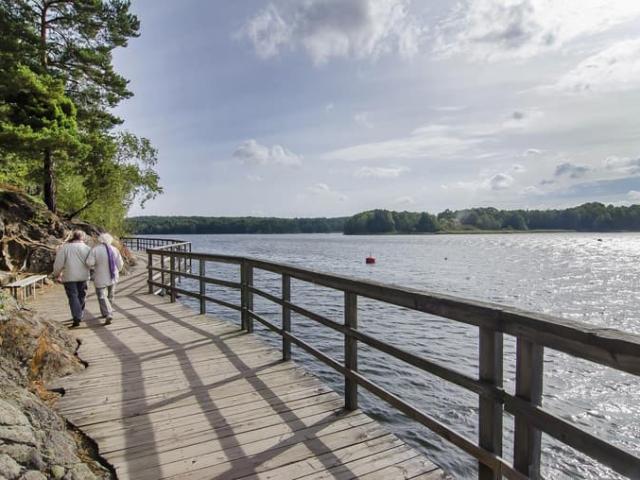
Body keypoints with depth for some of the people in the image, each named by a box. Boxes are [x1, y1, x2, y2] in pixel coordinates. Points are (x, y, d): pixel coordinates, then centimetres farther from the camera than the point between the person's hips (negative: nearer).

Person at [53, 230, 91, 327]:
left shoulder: (65, 247, -5)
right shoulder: (87, 248, 0)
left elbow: (58, 263, -5)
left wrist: (56, 274, 9)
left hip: (69, 277, -2)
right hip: (83, 276, 2)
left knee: (73, 296, -1)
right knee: (81, 296, 16)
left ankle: (76, 318, -10)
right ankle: (79, 315, 26)